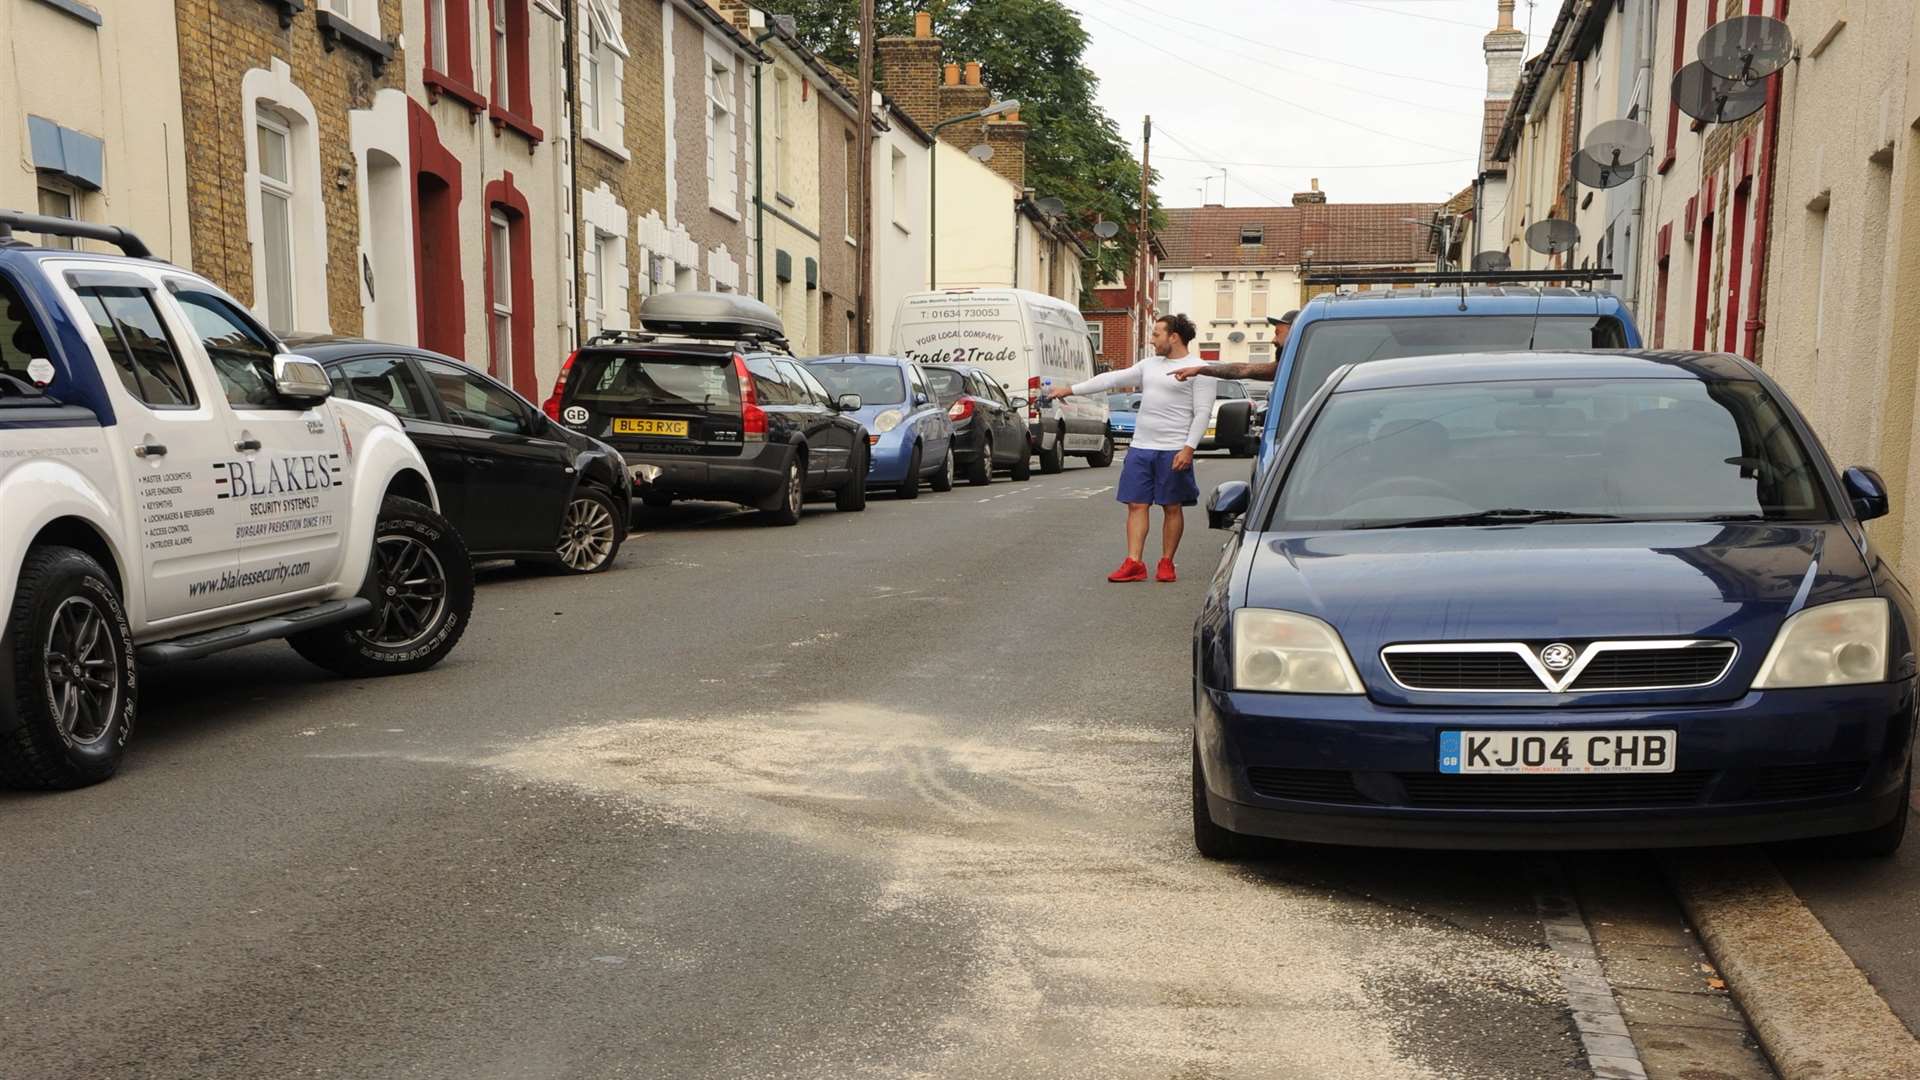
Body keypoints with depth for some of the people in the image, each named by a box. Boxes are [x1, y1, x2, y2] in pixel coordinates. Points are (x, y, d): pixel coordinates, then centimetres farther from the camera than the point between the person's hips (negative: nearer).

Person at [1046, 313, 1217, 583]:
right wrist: (1070, 390, 15)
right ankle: (1134, 563, 1)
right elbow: (1112, 379, 17)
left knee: (1172, 507, 2)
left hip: (1173, 451, -6)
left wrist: (1189, 447, -19)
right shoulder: (1150, 365, 16)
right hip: (1140, 447, 6)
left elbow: (1203, 412, -10)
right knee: (1137, 505, 1)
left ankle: (1166, 563, 11)